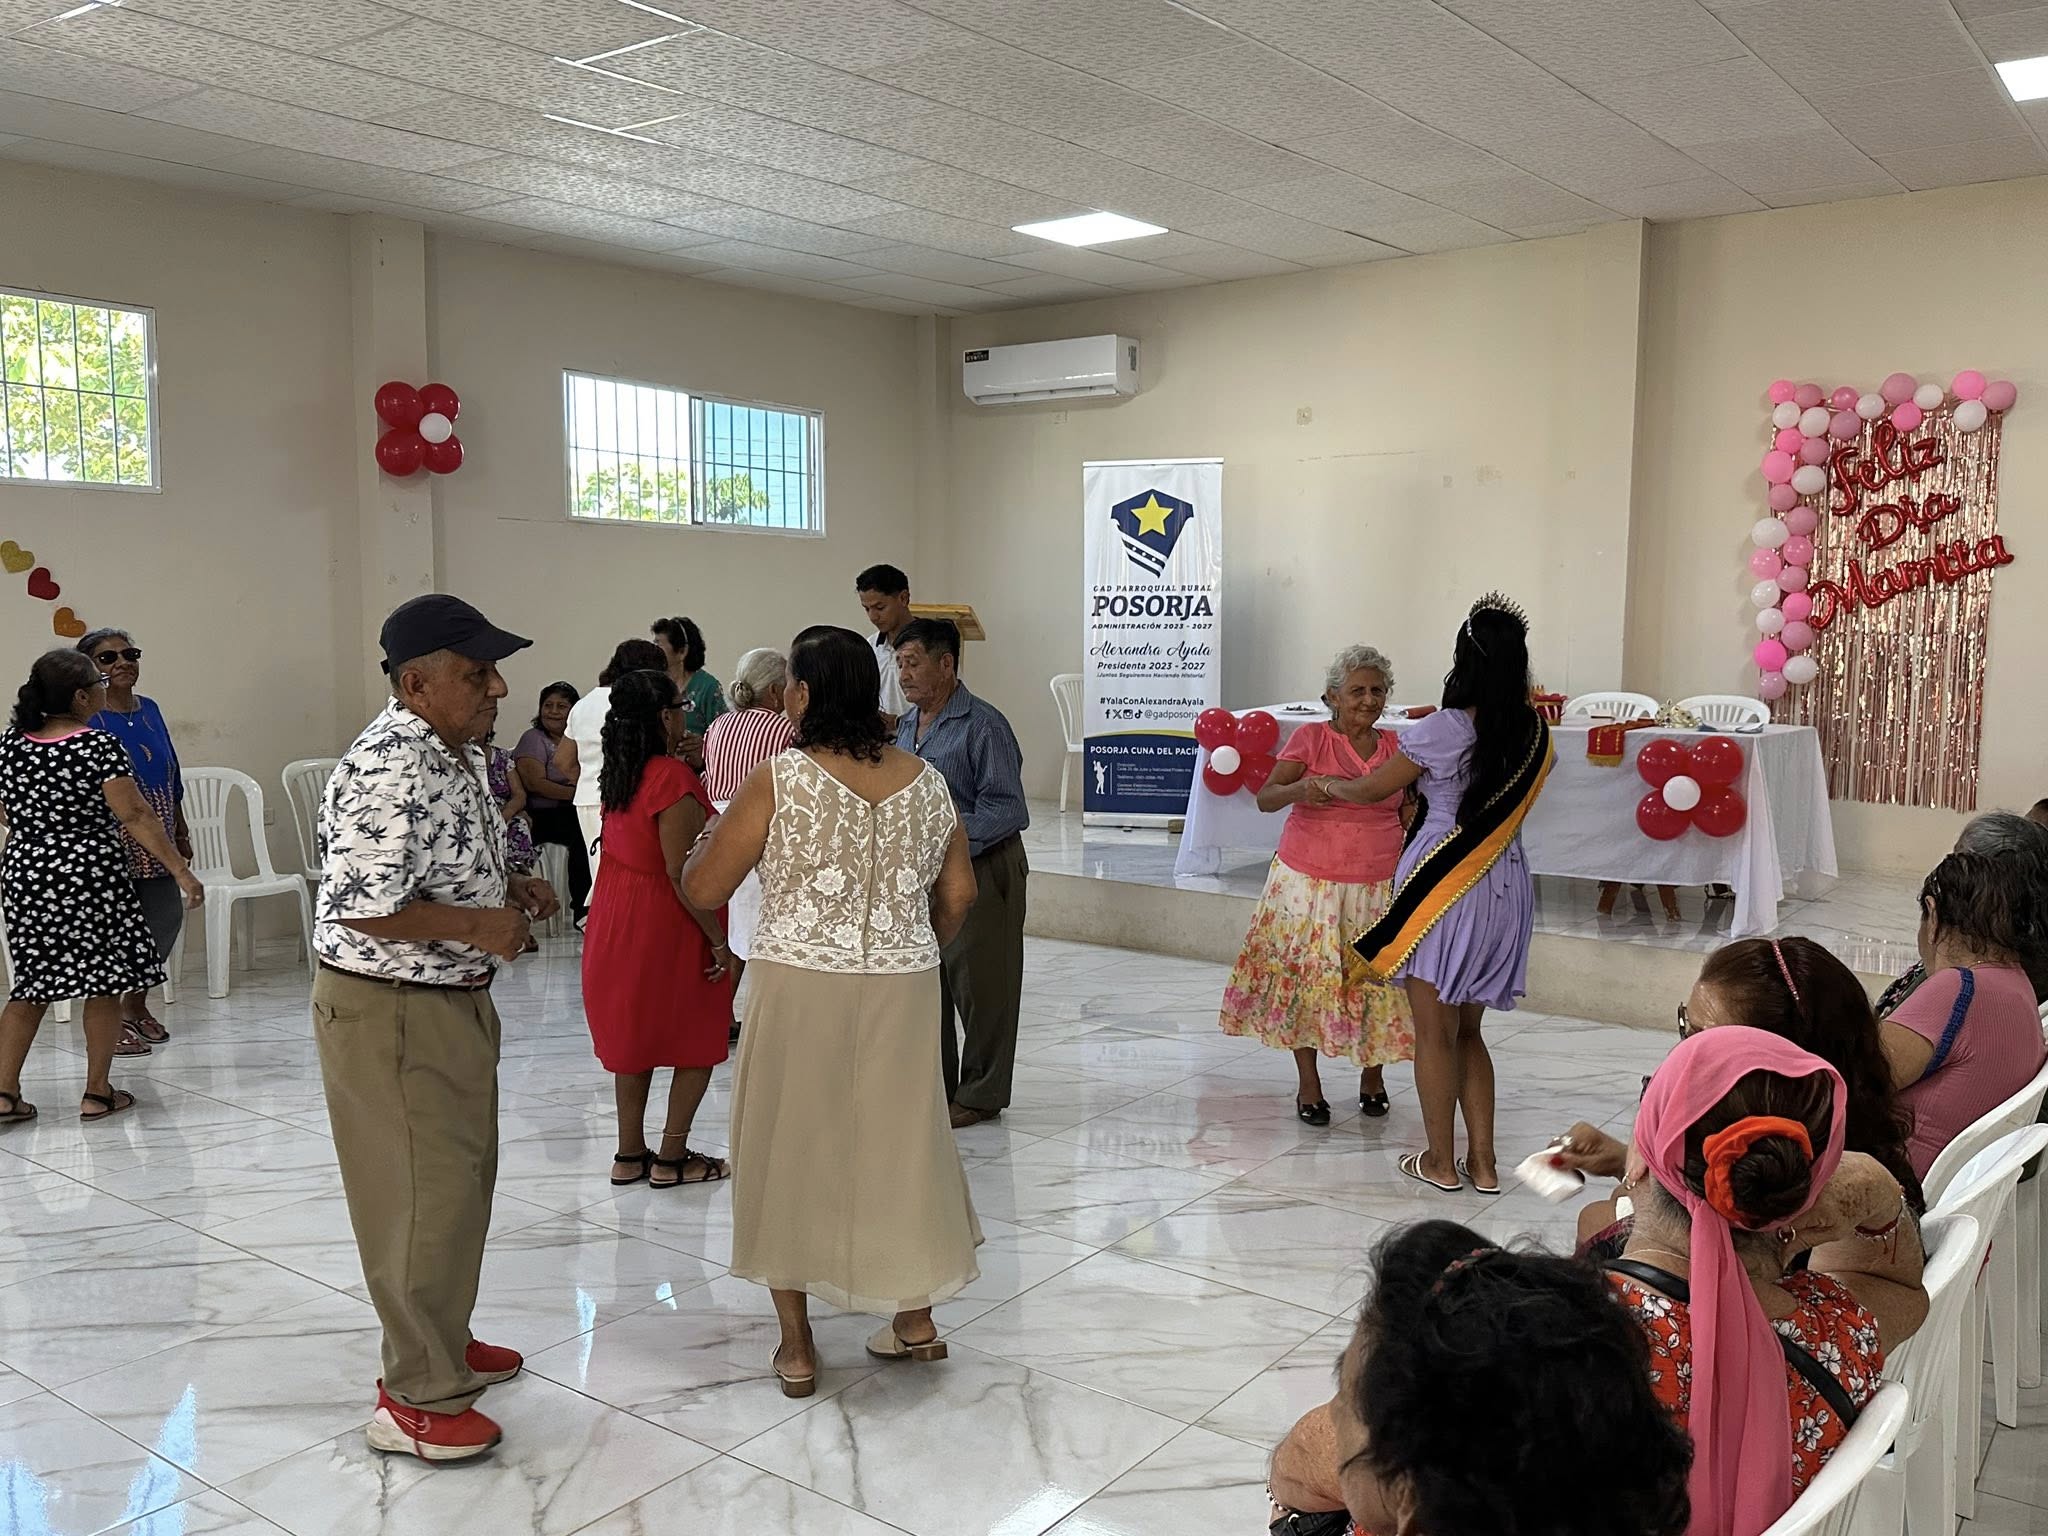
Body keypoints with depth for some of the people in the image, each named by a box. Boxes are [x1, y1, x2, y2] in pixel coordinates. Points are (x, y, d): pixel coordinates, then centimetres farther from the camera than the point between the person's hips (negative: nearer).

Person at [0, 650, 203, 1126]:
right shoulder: (99, 747, -15)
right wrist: (182, 870, -14)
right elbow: (136, 816, -17)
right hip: (90, 877, -6)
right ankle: (97, 1092, 12)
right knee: (104, 984, 7)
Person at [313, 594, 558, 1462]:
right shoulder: (389, 772, -25)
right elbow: (363, 907, -30)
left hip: (452, 999, 10)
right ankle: (416, 1397, 14)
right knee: (423, 1196, 0)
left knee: (462, 1178, 21)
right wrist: (480, 924, -22)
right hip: (392, 1010, -10)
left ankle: (441, 1341, 38)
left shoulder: (460, 752, 7)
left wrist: (509, 885, 3)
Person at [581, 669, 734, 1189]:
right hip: (666, 927, -8)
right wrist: (719, 941, -18)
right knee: (697, 1042, 7)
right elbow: (681, 872, -24)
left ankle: (630, 1155, 24)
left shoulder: (620, 774, 5)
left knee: (634, 1036, 17)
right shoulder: (671, 776, -21)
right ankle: (671, 1160, 11)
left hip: (617, 921, 8)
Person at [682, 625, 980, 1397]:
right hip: (902, 993, 4)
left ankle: (797, 1347, 20)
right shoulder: (926, 781, 1)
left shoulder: (778, 781, -12)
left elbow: (702, 890, -8)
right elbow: (958, 895, 7)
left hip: (800, 992, -3)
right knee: (899, 1143, 17)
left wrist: (716, 830, 11)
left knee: (792, 1148, 11)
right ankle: (915, 1320, 28)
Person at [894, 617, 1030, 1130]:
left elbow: (1006, 809, -19)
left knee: (979, 987, 2)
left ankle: (980, 1094, 16)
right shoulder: (906, 726, 11)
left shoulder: (983, 725, -14)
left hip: (978, 872, -8)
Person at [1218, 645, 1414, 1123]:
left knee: (1375, 975, 4)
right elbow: (1265, 798, -11)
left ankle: (1372, 1074, 27)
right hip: (1309, 881, -2)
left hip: (1378, 885, 3)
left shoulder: (1395, 746, 6)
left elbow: (1408, 816, 14)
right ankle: (1308, 1084, 18)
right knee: (1304, 975, 2)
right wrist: (1301, 789, -31)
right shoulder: (1310, 738, -5)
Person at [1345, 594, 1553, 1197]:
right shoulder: (1535, 734, 1)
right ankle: (1483, 1162, 20)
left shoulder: (1442, 730, -14)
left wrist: (1327, 786, 18)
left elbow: (1370, 790, -2)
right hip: (1507, 886, 6)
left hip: (1443, 885, -6)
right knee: (1468, 1029, 18)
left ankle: (1441, 1162, 17)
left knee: (1435, 1032, 8)